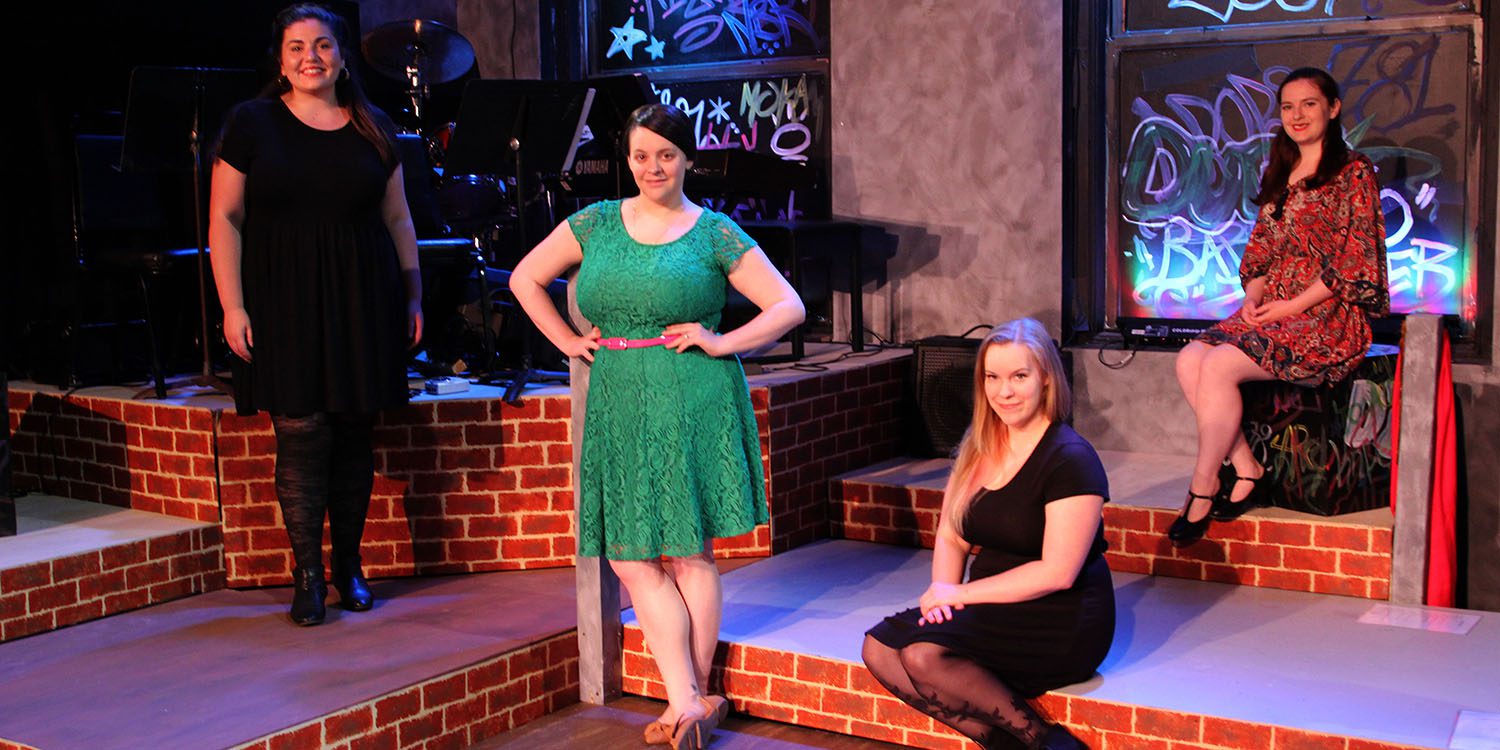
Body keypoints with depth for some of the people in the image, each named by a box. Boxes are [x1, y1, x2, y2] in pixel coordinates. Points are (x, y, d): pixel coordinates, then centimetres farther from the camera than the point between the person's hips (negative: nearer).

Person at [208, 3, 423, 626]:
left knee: (354, 434, 5)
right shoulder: (252, 123, 3)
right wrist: (232, 305, -7)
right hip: (283, 305, -2)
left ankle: (349, 567, 17)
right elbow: (224, 219, 1)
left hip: (362, 304, 2)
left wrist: (413, 295, 10)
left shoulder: (373, 129, 10)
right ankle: (308, 576, 3)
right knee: (301, 435, -7)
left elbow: (398, 219, 14)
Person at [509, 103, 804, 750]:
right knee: (631, 558, 1)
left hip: (694, 404, -4)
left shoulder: (714, 233, 1)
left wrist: (720, 343, -8)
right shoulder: (596, 223, 10)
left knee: (689, 553, 2)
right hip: (618, 405, 4)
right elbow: (526, 278, 19)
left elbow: (788, 307, 1)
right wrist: (569, 342, 10)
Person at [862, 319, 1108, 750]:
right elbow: (952, 536, 13)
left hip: (1061, 626, -8)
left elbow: (1057, 573, -19)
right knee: (879, 649, -11)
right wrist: (943, 590, -8)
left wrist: (962, 593, -15)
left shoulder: (1070, 460, -14)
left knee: (923, 654, -27)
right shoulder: (979, 448, 8)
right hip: (995, 611, 8)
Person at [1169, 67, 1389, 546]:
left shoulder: (1353, 173, -3)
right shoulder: (1278, 175, 19)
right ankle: (1246, 472, -12)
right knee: (1189, 360, -18)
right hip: (1271, 308, 7)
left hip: (1327, 317, -7)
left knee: (1218, 366, -26)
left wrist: (1291, 306, -14)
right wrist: (1252, 296, 0)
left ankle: (1203, 490, -14)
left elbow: (1354, 262, -10)